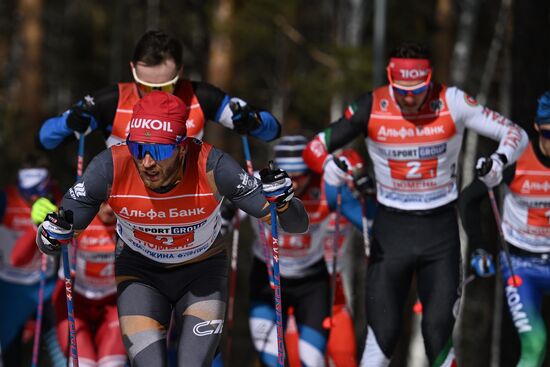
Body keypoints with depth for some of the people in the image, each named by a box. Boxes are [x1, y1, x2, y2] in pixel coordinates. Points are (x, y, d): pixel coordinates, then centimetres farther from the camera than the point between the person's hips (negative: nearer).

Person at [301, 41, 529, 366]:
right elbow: (316, 147, -6)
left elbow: (515, 134, -7)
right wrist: (328, 165, -29)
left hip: (440, 229, 0)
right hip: (391, 228, 0)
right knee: (382, 337, -3)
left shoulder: (452, 103, -11)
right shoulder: (372, 108, -9)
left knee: (439, 333, -4)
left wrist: (499, 161, -29)